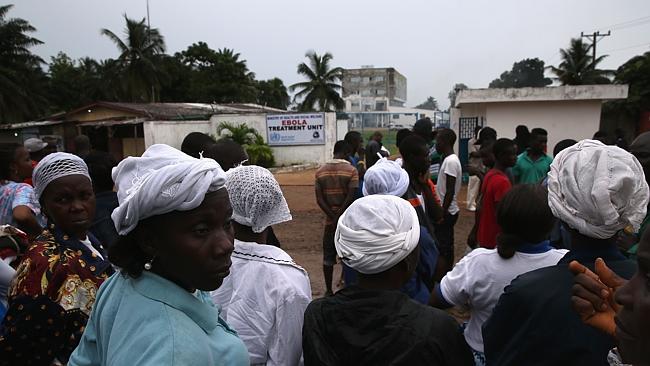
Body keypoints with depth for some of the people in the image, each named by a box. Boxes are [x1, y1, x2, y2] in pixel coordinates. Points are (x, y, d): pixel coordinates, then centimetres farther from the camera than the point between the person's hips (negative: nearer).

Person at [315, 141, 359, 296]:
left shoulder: (320, 171, 3)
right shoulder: (351, 170, -9)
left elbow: (319, 199, -4)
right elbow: (351, 197, -17)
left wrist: (333, 217, -7)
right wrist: (339, 216, -11)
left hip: (330, 220, 3)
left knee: (328, 255, 11)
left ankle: (328, 290, 18)